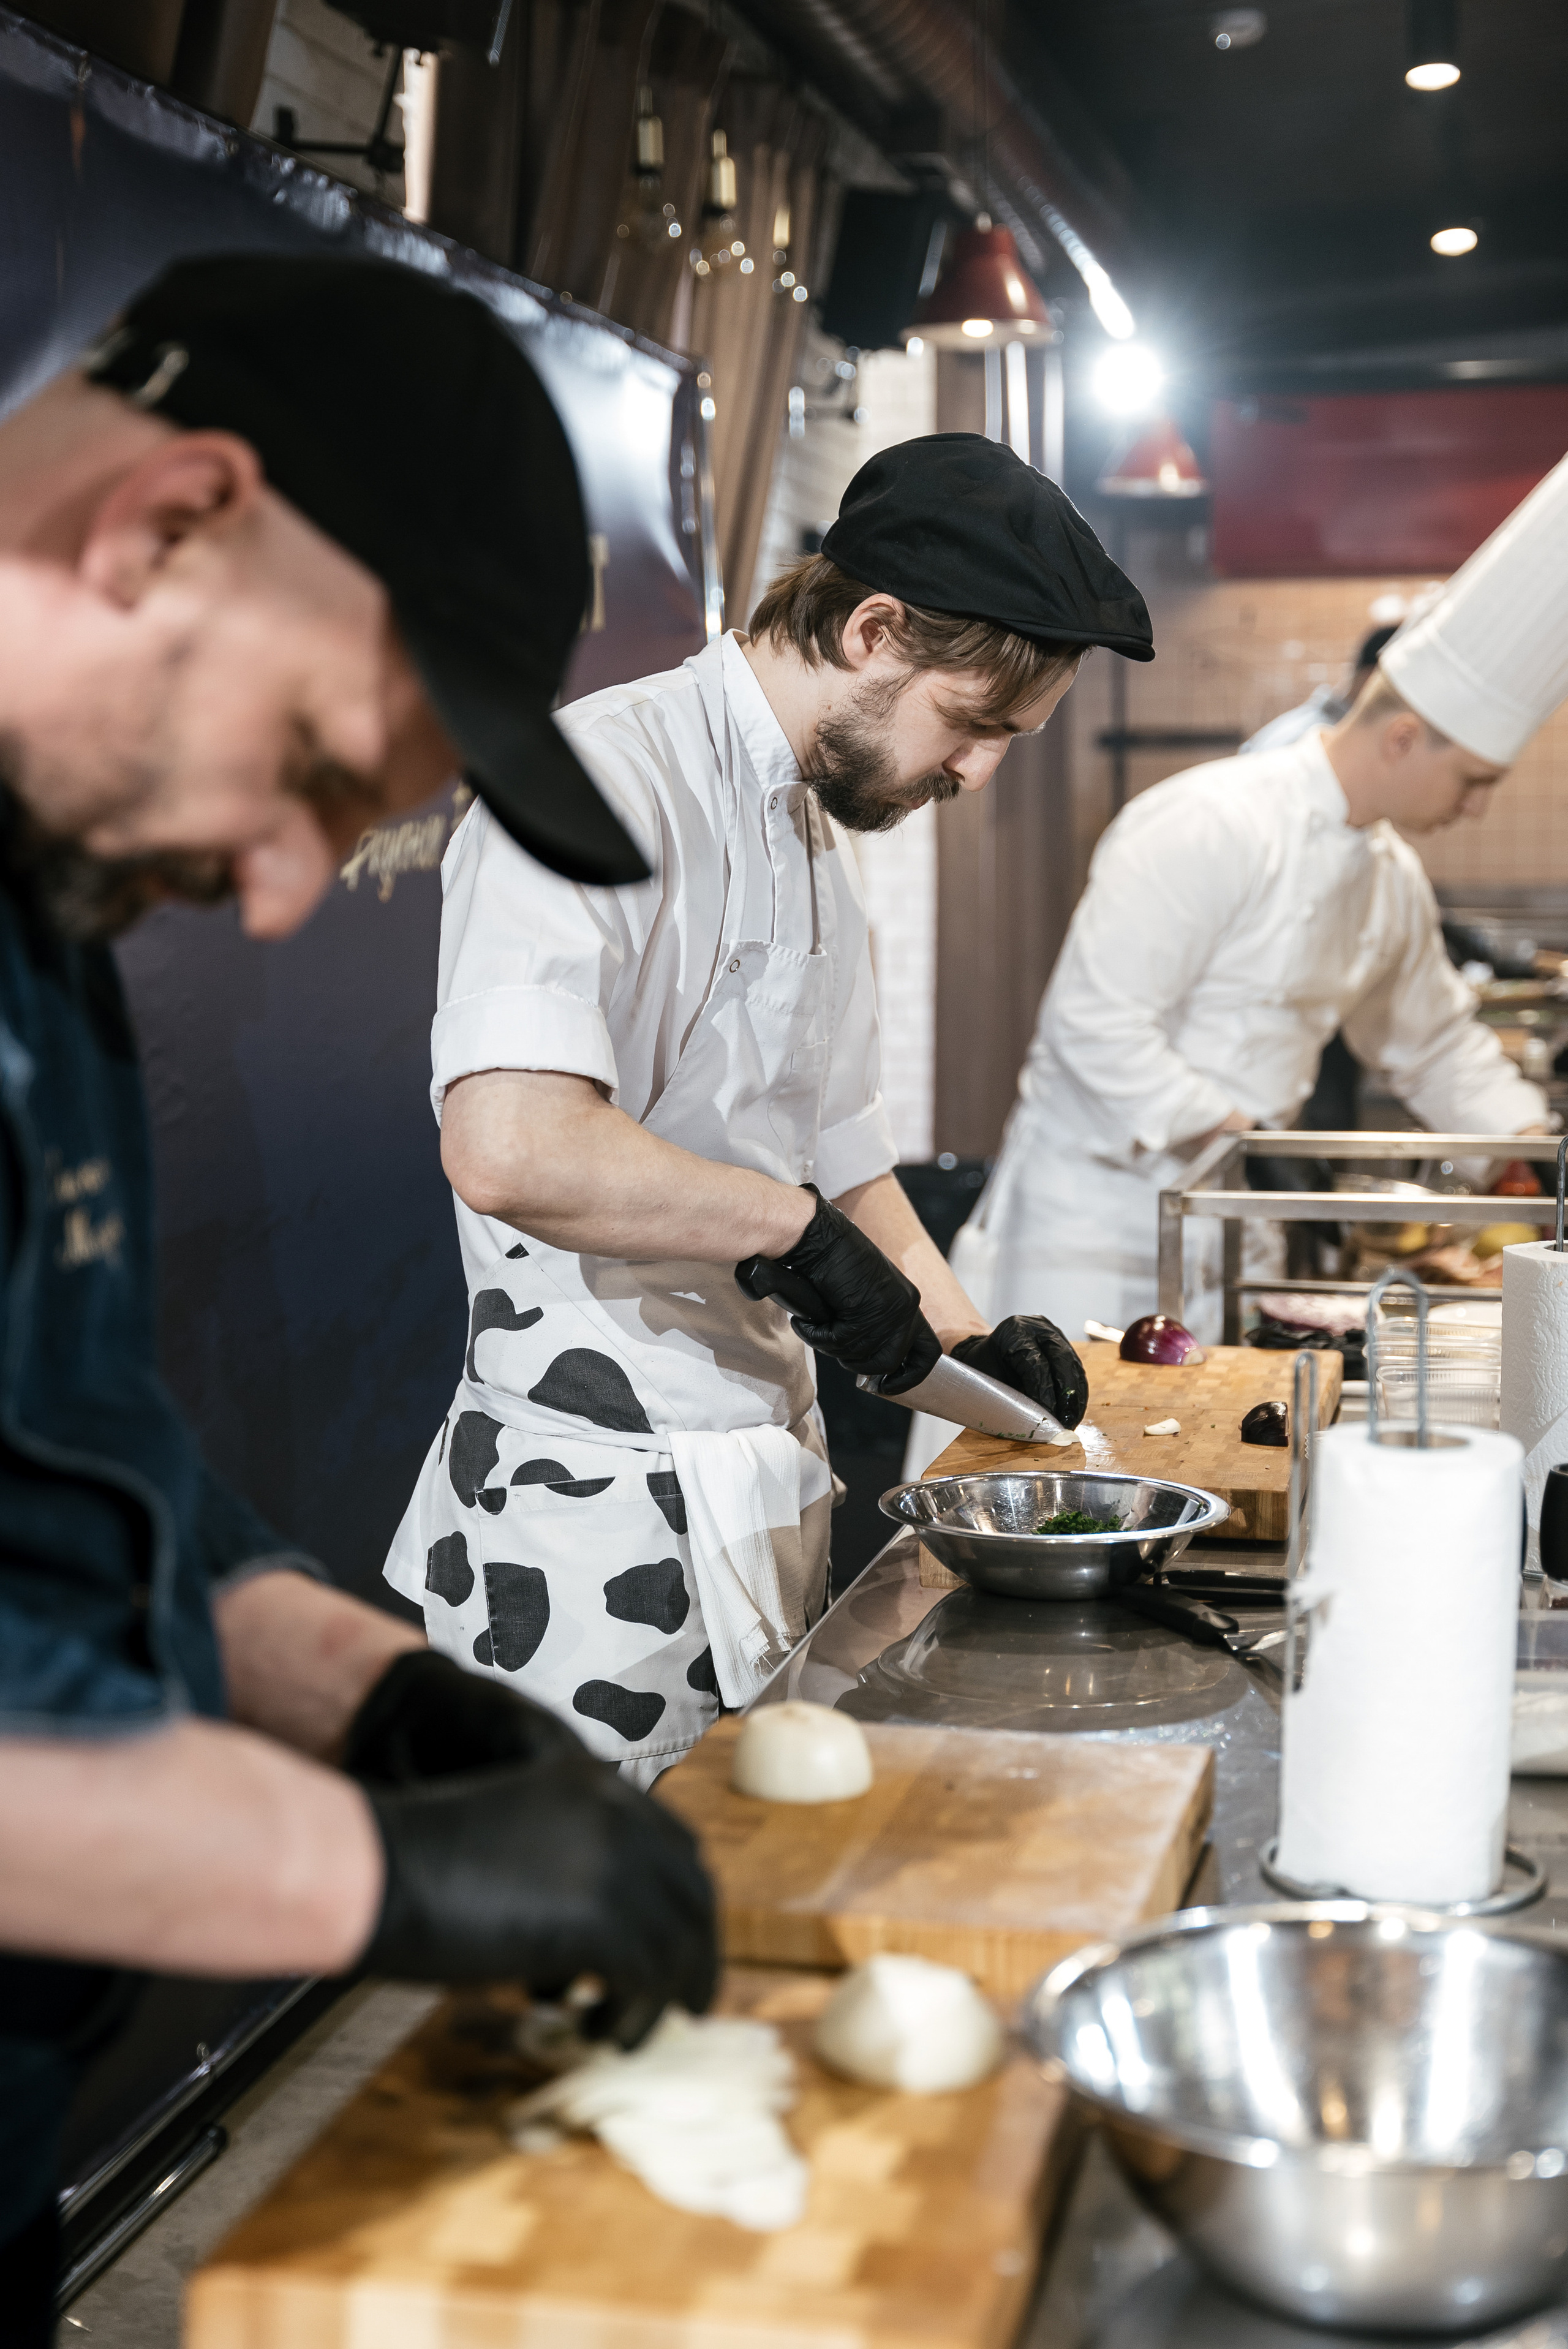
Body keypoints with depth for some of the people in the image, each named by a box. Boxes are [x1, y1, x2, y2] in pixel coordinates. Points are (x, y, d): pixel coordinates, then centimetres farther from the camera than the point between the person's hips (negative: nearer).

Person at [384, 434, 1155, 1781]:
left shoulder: (817, 837, 15)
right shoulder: (601, 781, -16)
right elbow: (511, 1149, -33)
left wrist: (965, 1334, 13)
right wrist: (800, 1224, -23)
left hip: (760, 1503, 9)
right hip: (599, 1520, -9)